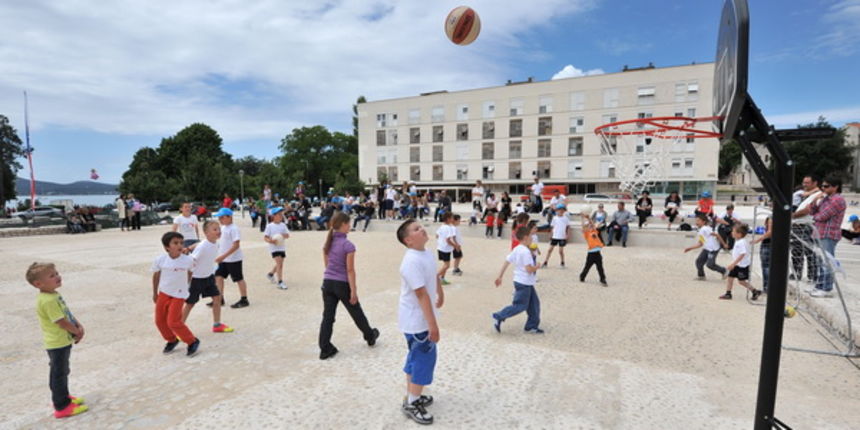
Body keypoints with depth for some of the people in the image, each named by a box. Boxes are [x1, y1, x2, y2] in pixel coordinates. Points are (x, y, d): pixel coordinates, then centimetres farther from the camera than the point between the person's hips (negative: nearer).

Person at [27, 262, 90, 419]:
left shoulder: (53, 295, 4)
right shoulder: (48, 300, -27)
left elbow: (68, 314, 10)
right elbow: (62, 322, -25)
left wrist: (79, 326, -2)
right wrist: (77, 332, -9)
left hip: (63, 341, 9)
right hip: (58, 343, -9)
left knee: (62, 372, 23)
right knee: (59, 373, 4)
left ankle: (63, 396, 40)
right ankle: (62, 406, 16)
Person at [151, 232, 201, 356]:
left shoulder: (188, 260, -18)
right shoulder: (160, 260, -13)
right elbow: (156, 276, 5)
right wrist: (154, 293, 13)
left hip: (179, 295, -4)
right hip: (163, 293, 4)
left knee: (173, 322, -9)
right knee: (160, 320, 11)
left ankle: (192, 342, 8)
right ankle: (172, 340, 36)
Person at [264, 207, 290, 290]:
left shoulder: (283, 225, 7)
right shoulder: (270, 226, -6)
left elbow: (287, 235, 6)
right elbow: (265, 237, -6)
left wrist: (283, 235, -17)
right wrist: (271, 241, -26)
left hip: (282, 247, 6)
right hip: (274, 248, -6)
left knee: (280, 264, 16)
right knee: (279, 263, -16)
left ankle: (270, 274, 43)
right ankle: (280, 282, -12)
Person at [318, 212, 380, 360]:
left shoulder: (327, 243, 3)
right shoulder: (348, 245, -18)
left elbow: (326, 264, 11)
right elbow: (350, 270, -17)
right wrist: (353, 291, -12)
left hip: (327, 282, 6)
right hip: (342, 284, -5)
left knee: (327, 317, 9)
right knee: (356, 313, 14)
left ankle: (325, 349, 12)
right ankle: (370, 336, 35)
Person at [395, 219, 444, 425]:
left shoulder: (427, 253, 0)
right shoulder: (412, 261, -29)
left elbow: (434, 275, 19)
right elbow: (422, 295, -30)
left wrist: (441, 295, 33)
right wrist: (433, 325, -28)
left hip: (422, 318, 9)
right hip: (416, 320, -9)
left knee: (416, 357, 21)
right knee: (424, 359, 2)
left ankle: (412, 396, 38)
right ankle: (412, 404, 20)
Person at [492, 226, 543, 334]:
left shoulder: (516, 249, 7)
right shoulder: (526, 251, -20)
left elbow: (506, 262, 6)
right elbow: (529, 269, -25)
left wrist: (500, 276, 9)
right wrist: (536, 266, -5)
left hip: (527, 283, 10)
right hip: (524, 283, -10)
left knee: (534, 303, 14)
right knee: (520, 305, -1)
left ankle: (532, 326, 21)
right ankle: (499, 317, 4)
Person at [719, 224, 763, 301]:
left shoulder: (742, 243, -22)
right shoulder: (738, 241, 9)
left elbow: (742, 254, -26)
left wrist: (733, 264, -27)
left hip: (742, 265, -9)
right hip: (737, 265, 10)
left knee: (741, 281, -1)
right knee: (730, 277, 7)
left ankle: (755, 291, 16)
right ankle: (728, 294, 11)